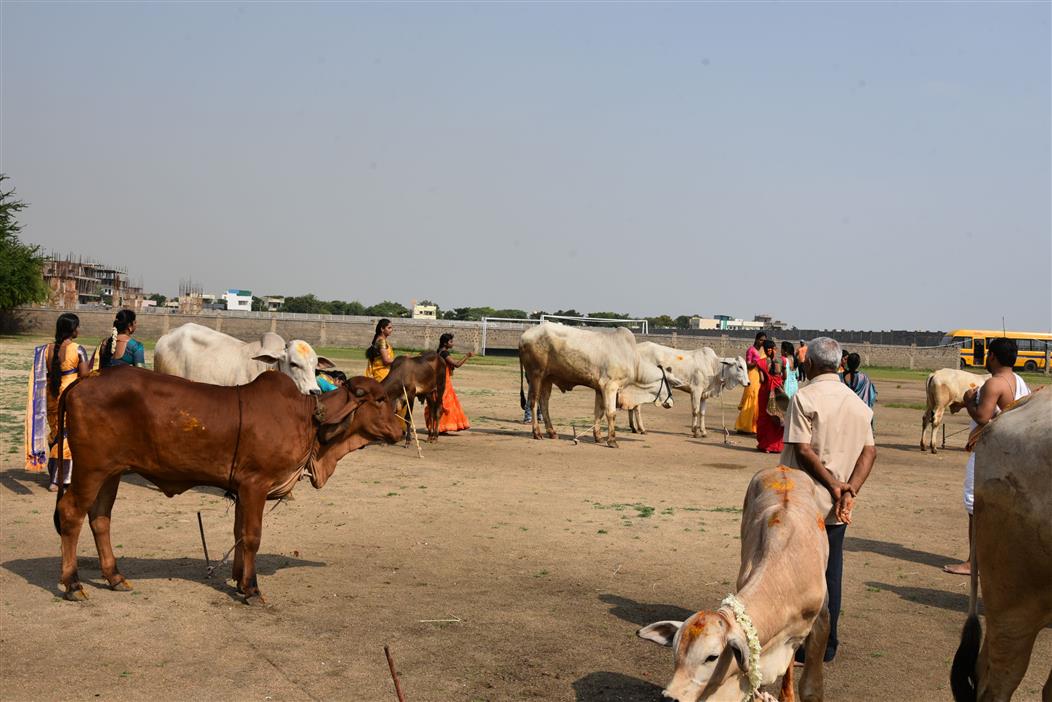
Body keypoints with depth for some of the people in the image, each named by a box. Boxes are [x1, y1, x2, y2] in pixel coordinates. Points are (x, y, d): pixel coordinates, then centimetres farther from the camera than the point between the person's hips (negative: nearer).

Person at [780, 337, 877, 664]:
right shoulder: (858, 403, 8)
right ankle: (827, 646, 20)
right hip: (836, 509, 6)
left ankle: (802, 648, 8)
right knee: (830, 573, 13)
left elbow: (803, 451, -18)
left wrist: (834, 485, -12)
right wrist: (850, 490, -8)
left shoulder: (804, 397, -12)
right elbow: (870, 451, 1)